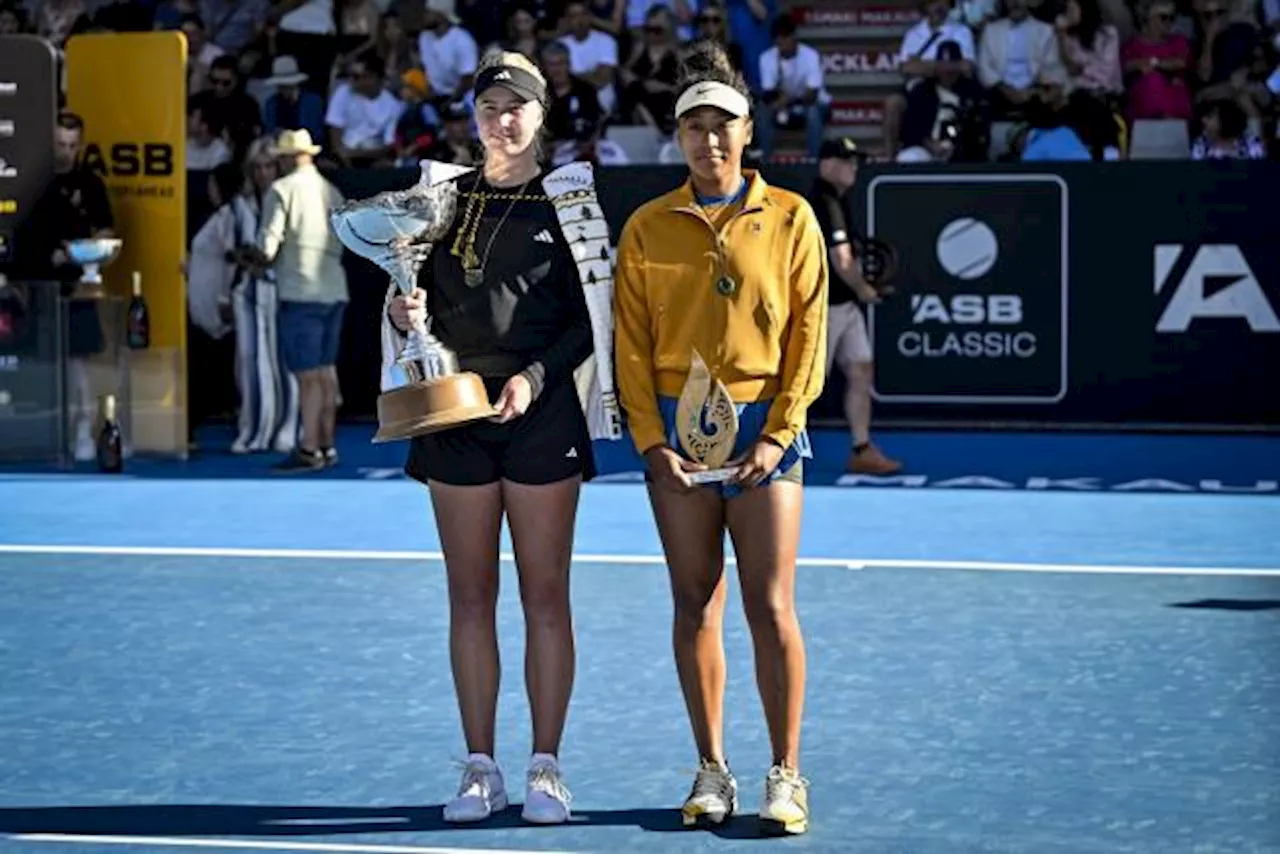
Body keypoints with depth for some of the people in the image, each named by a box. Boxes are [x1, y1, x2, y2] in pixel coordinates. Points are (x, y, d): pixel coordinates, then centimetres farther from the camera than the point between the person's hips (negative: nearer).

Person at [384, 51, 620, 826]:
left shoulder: (568, 198, 1)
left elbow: (591, 316, -2)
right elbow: (418, 302, 17)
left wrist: (536, 376, -14)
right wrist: (405, 311, -6)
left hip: (542, 414, -3)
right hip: (456, 413, 3)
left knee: (545, 594, 0)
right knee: (470, 595, 5)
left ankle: (546, 768, 6)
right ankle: (481, 768, 11)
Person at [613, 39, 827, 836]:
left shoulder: (789, 218, 3)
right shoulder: (648, 227, 7)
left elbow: (808, 333, 0)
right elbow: (632, 345, 6)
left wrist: (778, 434, -8)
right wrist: (652, 440, -5)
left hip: (764, 426, -2)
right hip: (678, 429, 2)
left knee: (771, 605, -6)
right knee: (695, 604, 4)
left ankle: (786, 774, 0)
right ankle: (711, 770, 12)